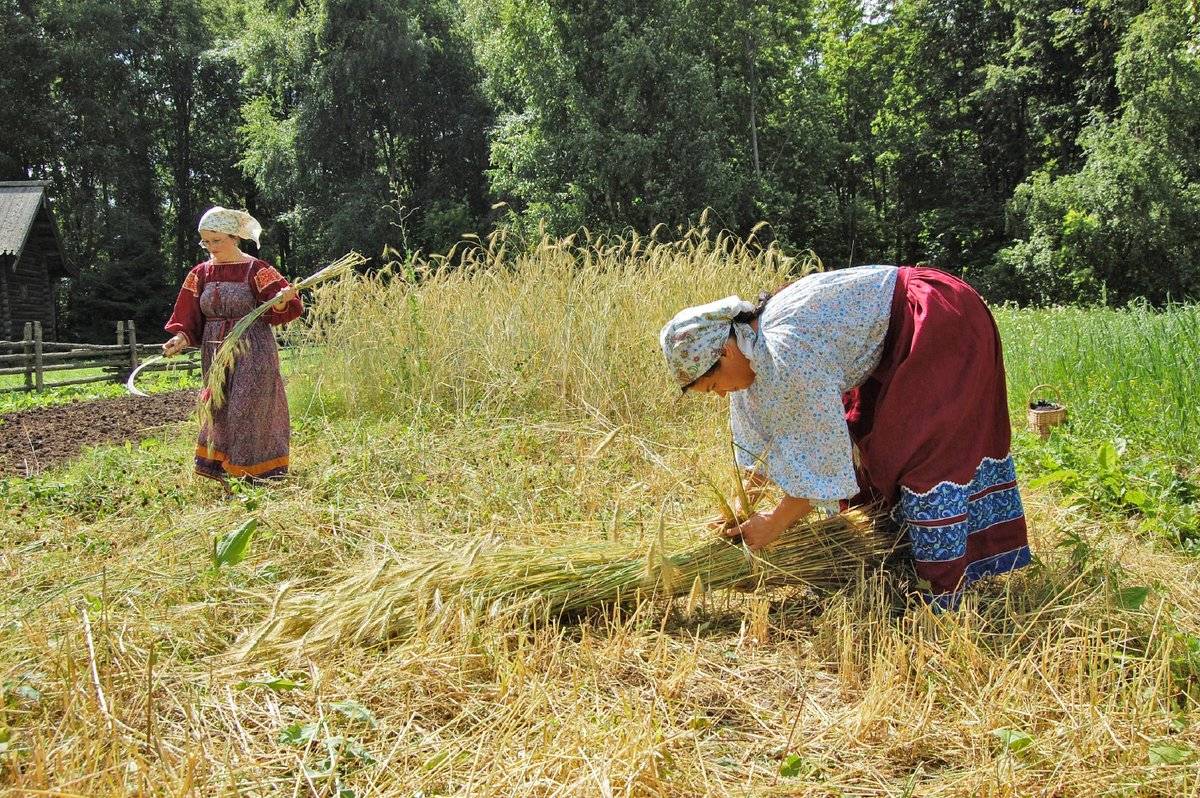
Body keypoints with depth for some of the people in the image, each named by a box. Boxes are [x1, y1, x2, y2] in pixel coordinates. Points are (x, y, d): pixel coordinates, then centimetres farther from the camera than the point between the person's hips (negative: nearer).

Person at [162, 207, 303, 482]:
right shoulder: (200, 274, 7)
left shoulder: (256, 270, -7)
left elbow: (285, 307, -11)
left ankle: (253, 470, 8)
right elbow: (189, 317, 8)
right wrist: (180, 337, -11)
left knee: (249, 407, -4)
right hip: (215, 353, 5)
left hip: (252, 352, -5)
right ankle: (216, 464, 21)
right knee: (219, 407, 10)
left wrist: (280, 302, -33)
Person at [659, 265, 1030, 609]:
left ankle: (940, 594, -1)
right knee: (863, 434, 13)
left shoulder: (787, 356, -33)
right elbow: (763, 435, 8)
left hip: (943, 326, -10)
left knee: (927, 453, -10)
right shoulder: (751, 344, -3)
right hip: (900, 339, 10)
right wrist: (744, 506, 6)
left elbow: (821, 452, -27)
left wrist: (775, 522, -17)